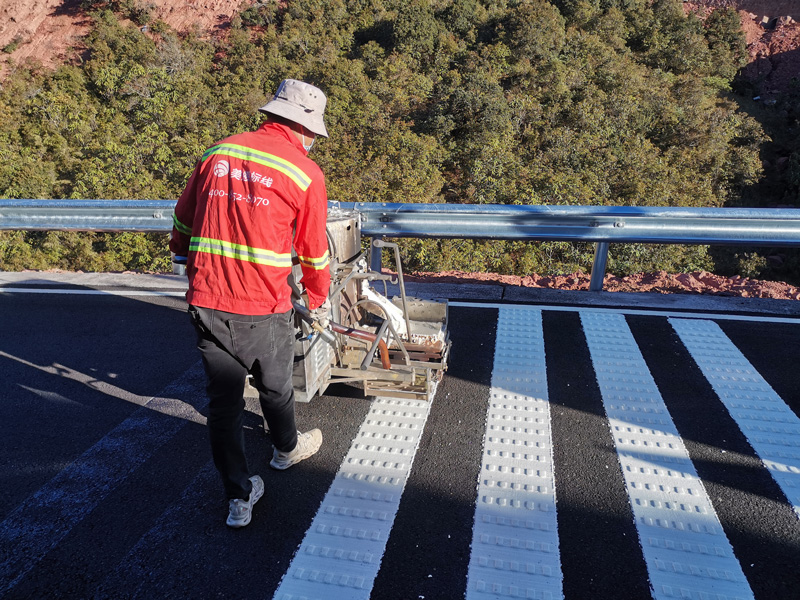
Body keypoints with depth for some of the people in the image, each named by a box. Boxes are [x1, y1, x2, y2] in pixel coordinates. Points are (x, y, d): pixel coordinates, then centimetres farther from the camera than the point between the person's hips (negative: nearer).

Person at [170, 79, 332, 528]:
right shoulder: (306, 173, -5)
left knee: (223, 398, 13)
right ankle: (287, 449, 49)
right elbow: (314, 252, 1)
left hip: (206, 302, 4)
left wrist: (189, 264, 33)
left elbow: (183, 222, 16)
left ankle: (240, 497, 24)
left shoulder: (218, 153, 8)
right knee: (275, 388, 21)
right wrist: (319, 301, 18)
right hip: (263, 309, -3)